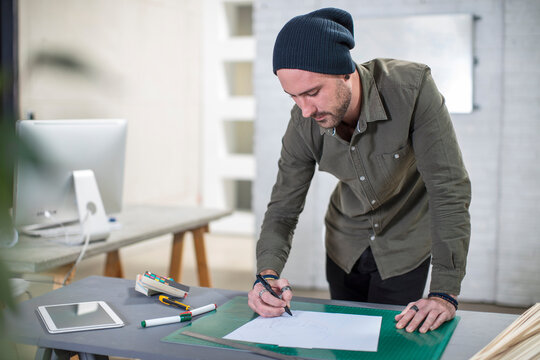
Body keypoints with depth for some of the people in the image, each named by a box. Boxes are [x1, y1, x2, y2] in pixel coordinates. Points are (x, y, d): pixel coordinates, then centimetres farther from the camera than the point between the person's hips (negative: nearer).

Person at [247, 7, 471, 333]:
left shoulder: (412, 88, -32)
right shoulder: (304, 122, -20)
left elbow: (449, 189, -31)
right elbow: (283, 207, -12)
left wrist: (445, 293, -36)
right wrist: (268, 274, -31)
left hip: (404, 246, -3)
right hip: (346, 246, 3)